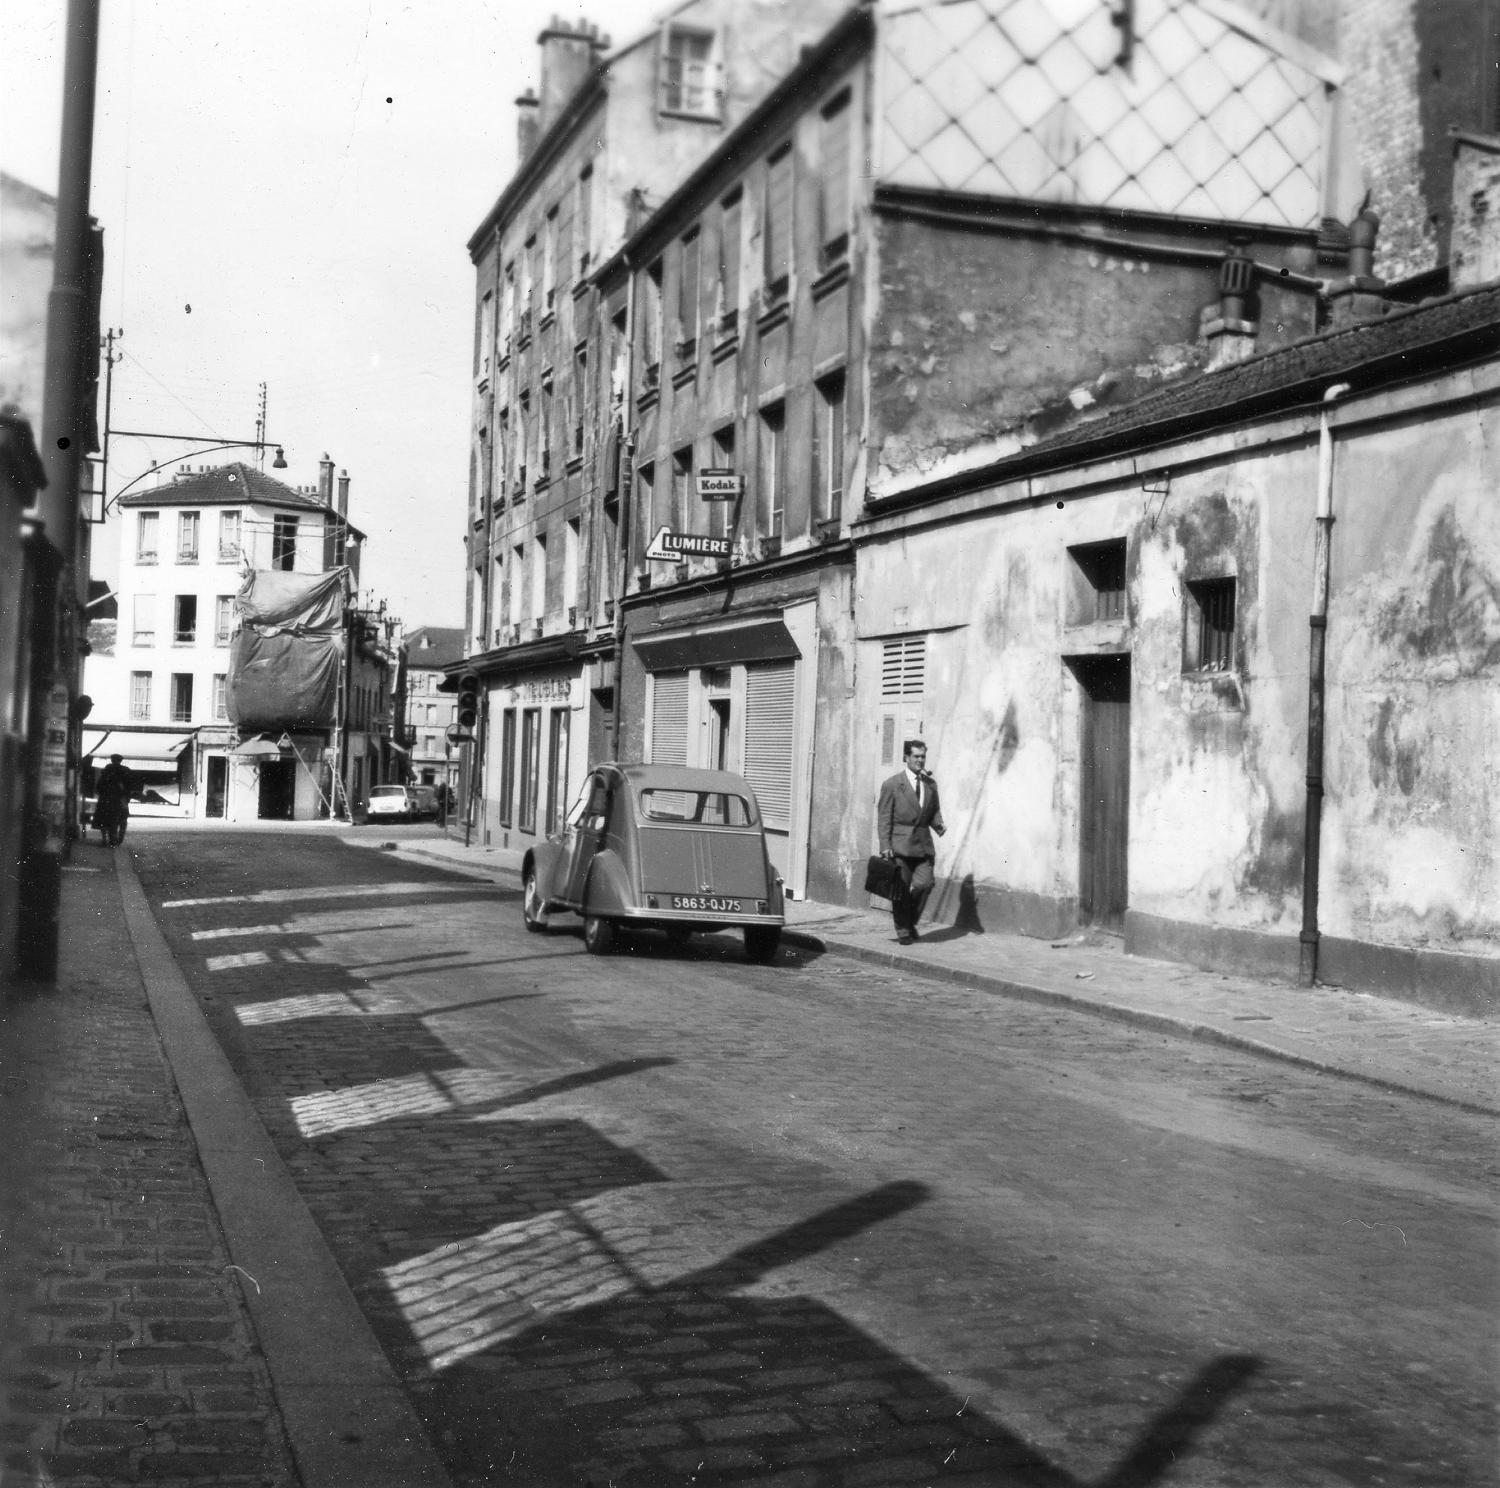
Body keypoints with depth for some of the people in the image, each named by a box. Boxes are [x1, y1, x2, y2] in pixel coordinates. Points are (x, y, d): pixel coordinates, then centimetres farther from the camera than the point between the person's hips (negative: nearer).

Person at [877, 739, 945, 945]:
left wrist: (938, 824, -1)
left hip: (923, 844, 4)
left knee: (924, 884, -9)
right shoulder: (892, 785, -2)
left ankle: (910, 921, 13)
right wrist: (885, 846, -10)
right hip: (900, 845, -4)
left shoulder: (931, 784, 12)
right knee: (902, 889, 0)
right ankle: (903, 930, 13)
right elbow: (884, 817, -3)